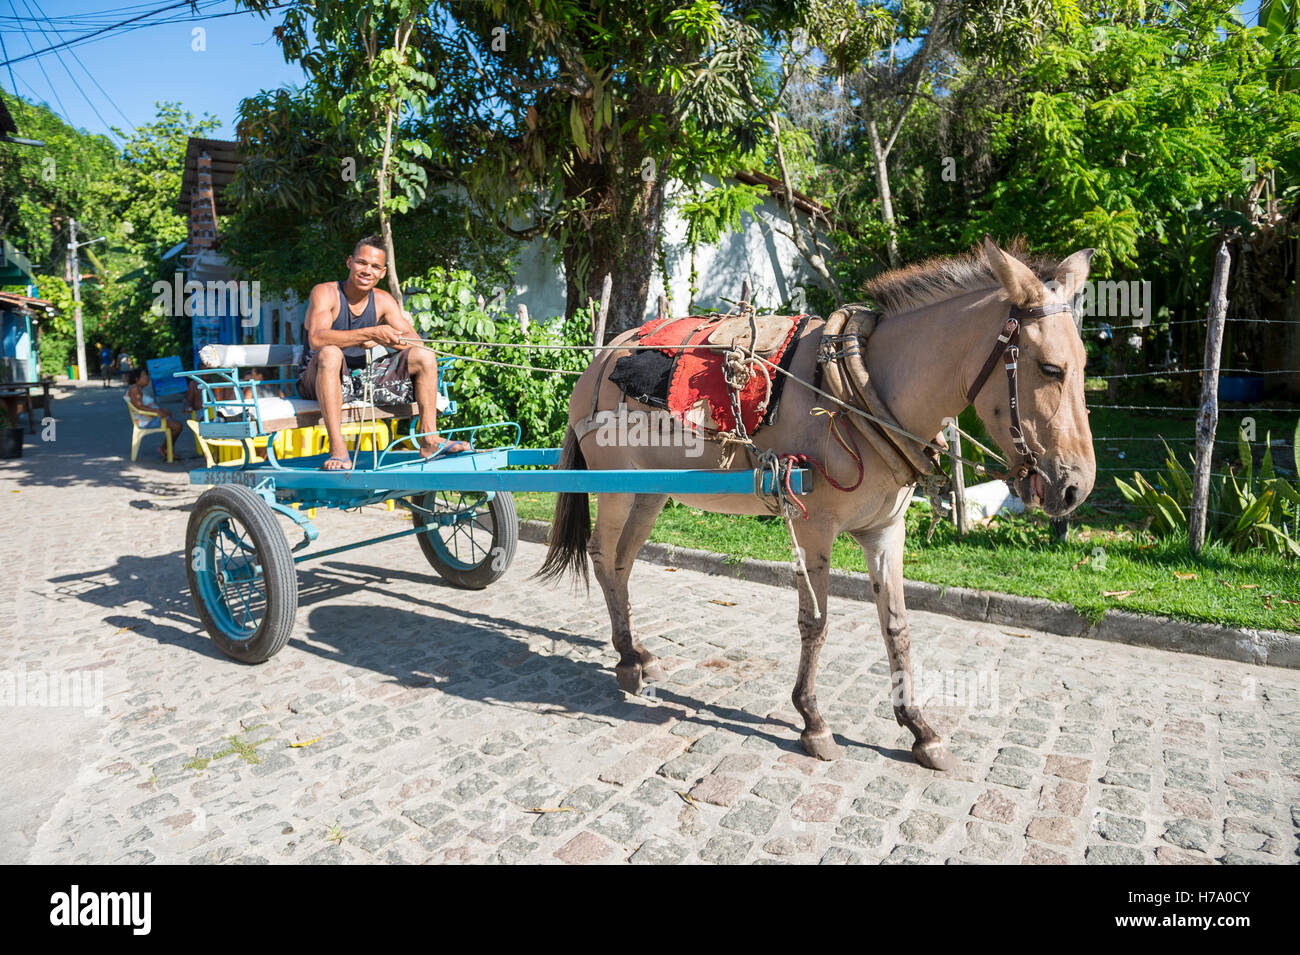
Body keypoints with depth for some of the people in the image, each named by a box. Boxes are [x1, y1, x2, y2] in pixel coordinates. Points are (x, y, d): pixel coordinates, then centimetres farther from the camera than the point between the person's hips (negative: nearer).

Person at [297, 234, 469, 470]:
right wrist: (369, 333, -37)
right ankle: (337, 450, -44)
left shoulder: (383, 301, 6)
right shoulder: (325, 292, -10)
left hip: (361, 380, 5)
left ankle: (429, 440, -13)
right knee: (330, 353, -39)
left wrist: (382, 340, -21)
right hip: (318, 379, -5)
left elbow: (415, 342, -1)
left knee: (424, 357, -7)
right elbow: (317, 339, -28)